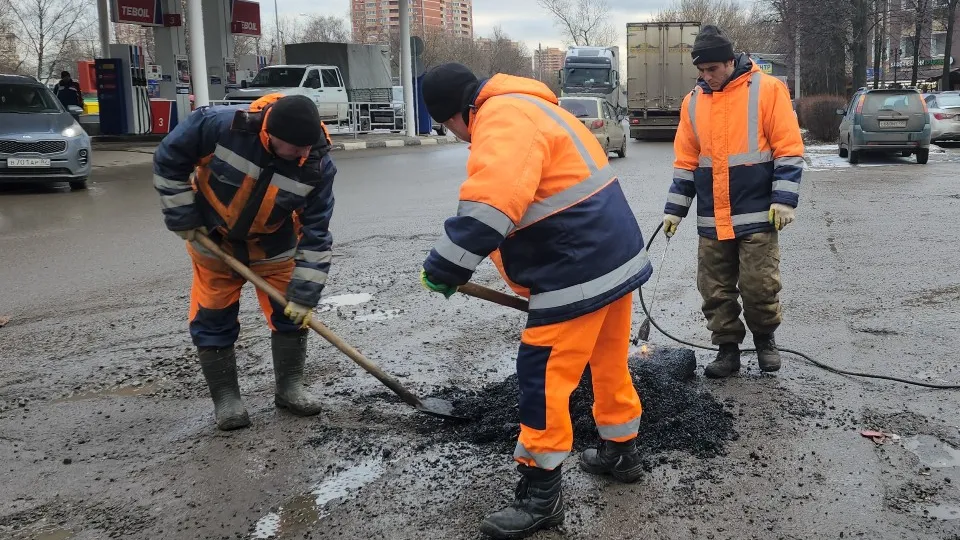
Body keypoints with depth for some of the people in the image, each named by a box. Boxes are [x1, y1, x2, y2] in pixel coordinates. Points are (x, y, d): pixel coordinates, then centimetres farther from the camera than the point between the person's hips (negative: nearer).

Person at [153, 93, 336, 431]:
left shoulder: (318, 165, -27)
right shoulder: (219, 125, -33)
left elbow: (316, 235, -21)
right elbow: (169, 160, -17)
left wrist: (304, 295, -21)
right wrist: (183, 219, -15)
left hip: (274, 245, 1)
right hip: (213, 238, -1)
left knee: (291, 312, 3)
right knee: (213, 319, 3)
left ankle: (290, 388, 22)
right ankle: (226, 398, 17)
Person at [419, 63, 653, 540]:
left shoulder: (502, 119, -16)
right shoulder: (525, 109, 18)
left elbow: (488, 206, -32)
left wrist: (443, 268, -22)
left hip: (580, 271, -11)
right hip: (617, 255, 11)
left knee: (543, 375, -3)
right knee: (609, 361, 23)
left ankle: (540, 495, 6)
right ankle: (621, 451, 40)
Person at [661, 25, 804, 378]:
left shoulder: (767, 90, -5)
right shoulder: (693, 101, 8)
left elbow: (789, 149, -7)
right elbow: (686, 161, 13)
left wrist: (784, 200, -14)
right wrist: (674, 209, 9)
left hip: (757, 215, -4)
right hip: (711, 220, 4)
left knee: (760, 285, -1)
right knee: (715, 290, 7)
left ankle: (765, 339, 24)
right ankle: (728, 349, 20)